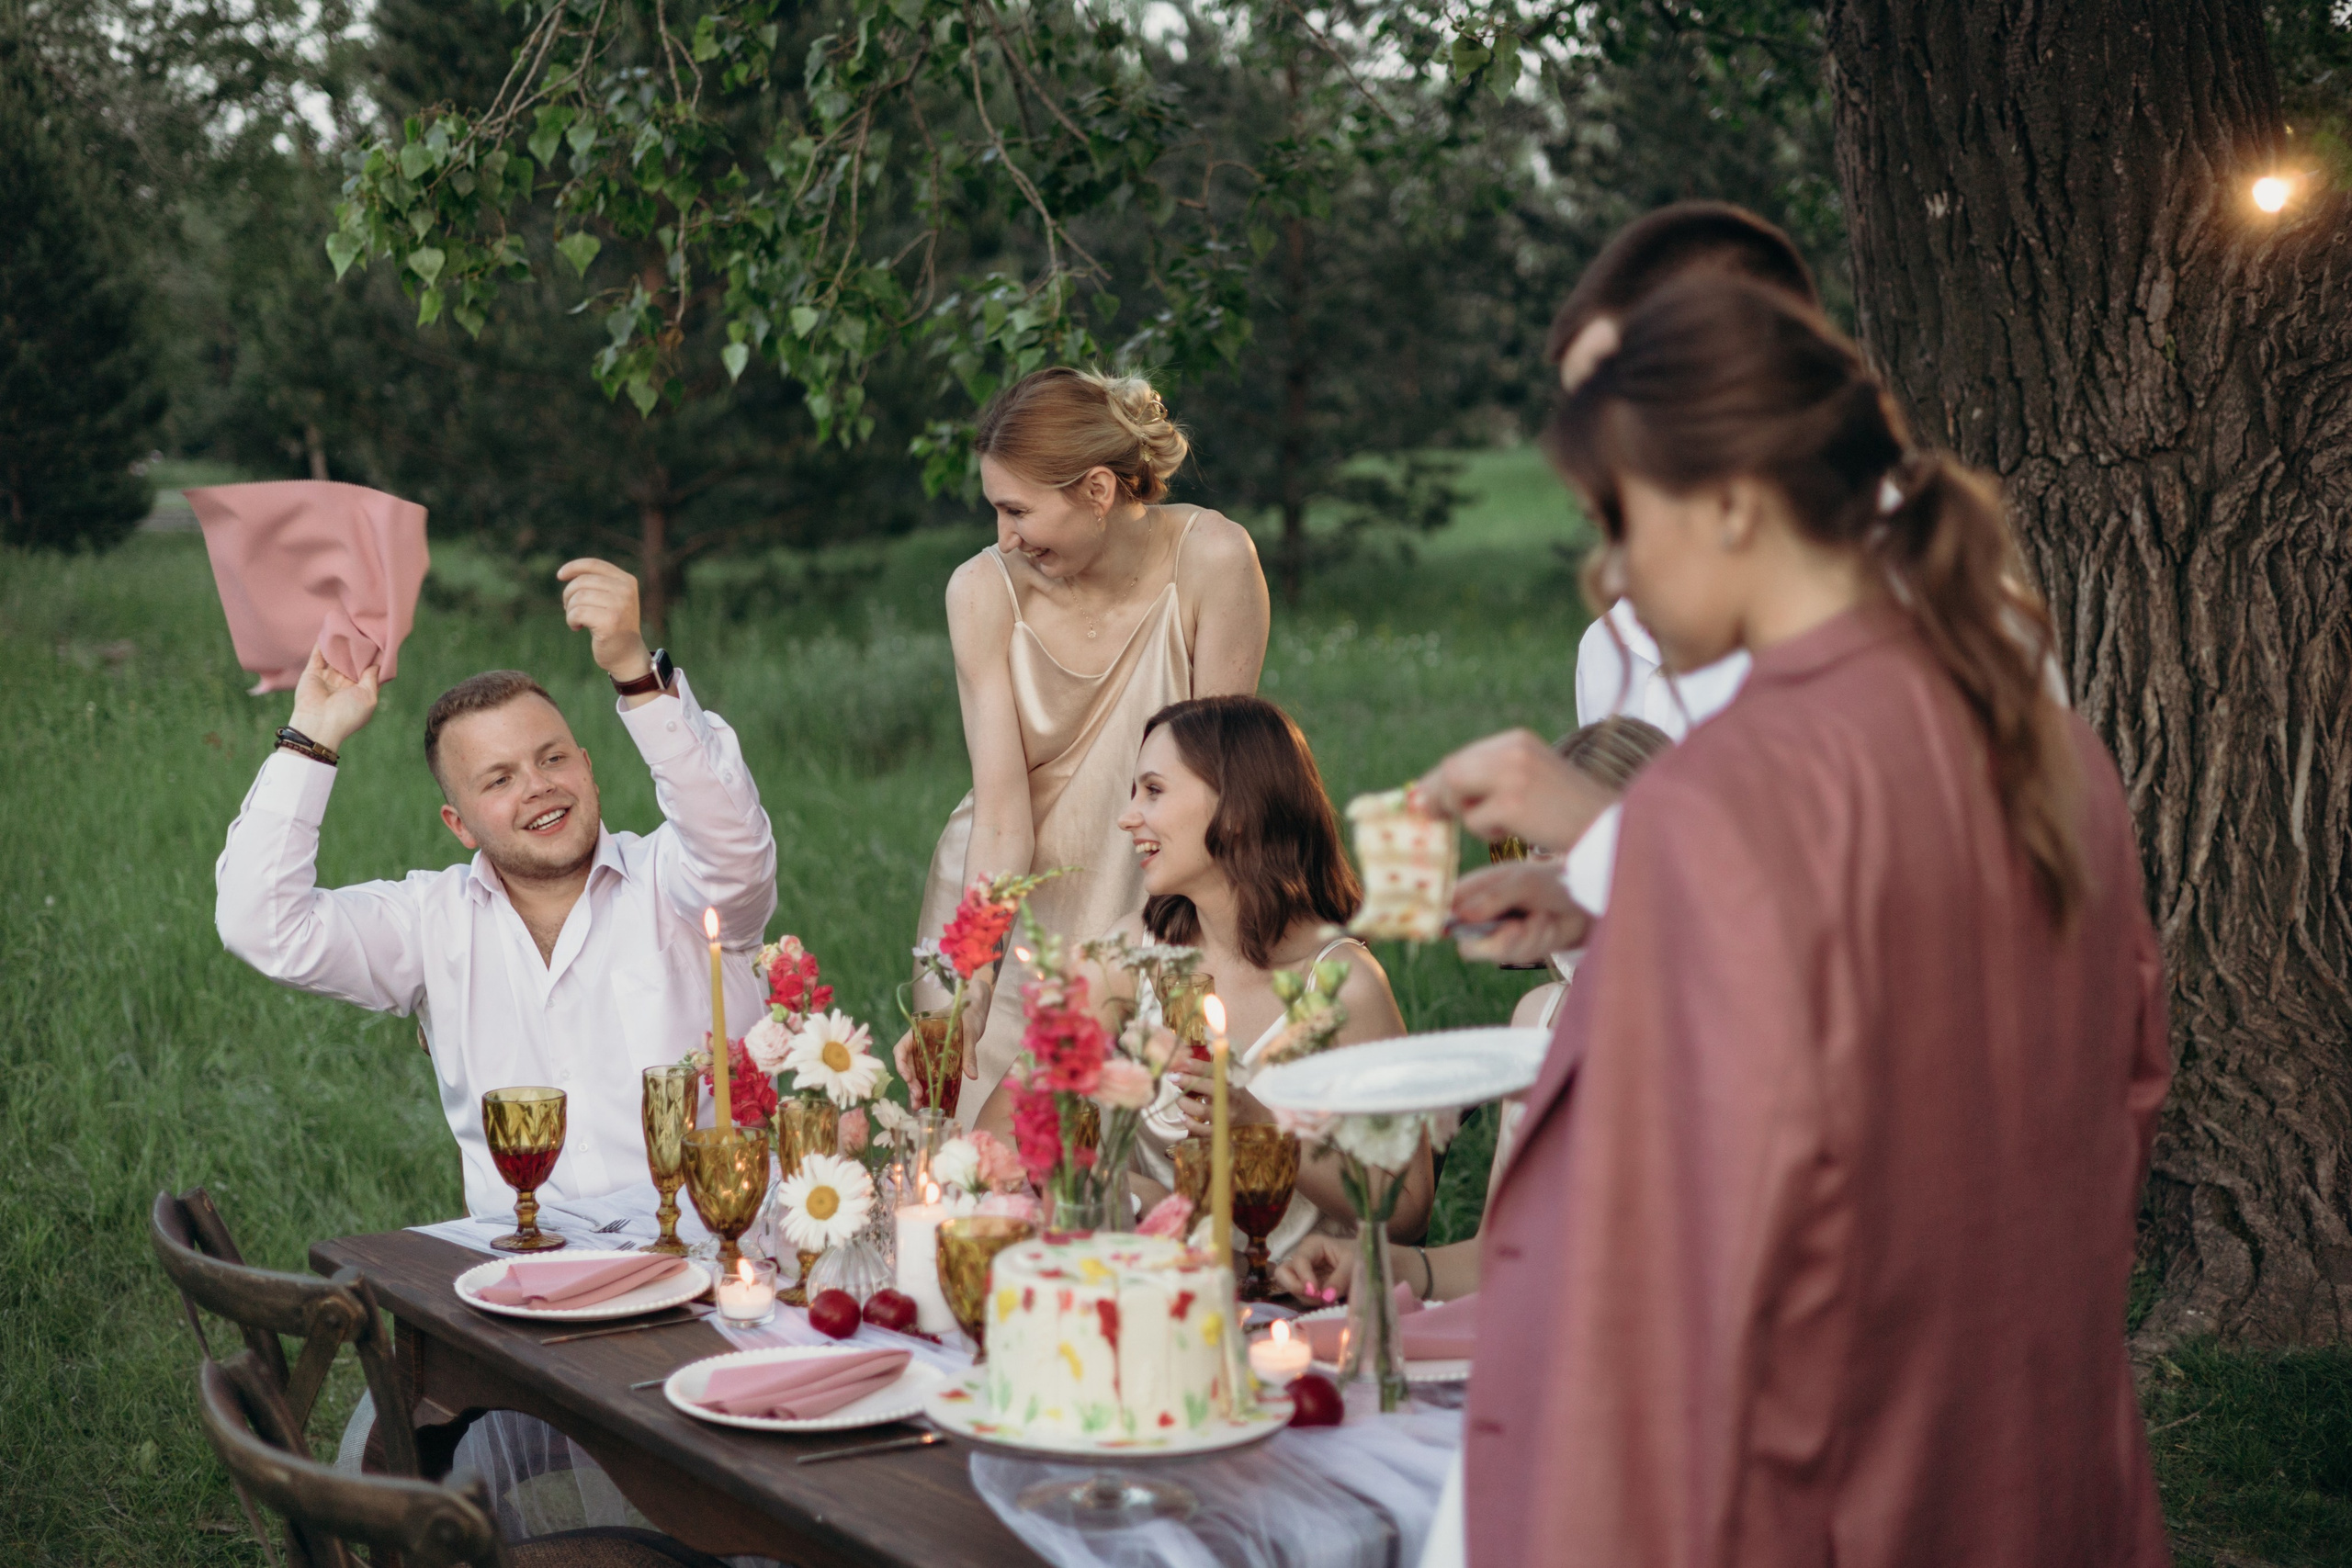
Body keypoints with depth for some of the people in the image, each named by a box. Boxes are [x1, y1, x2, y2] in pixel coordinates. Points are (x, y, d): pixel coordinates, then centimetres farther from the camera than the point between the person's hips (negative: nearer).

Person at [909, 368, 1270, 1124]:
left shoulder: (1211, 559, -18)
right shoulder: (984, 590, -15)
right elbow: (1002, 811, -19)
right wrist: (970, 992, -29)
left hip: (1149, 913, 0)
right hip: (1002, 909, 1)